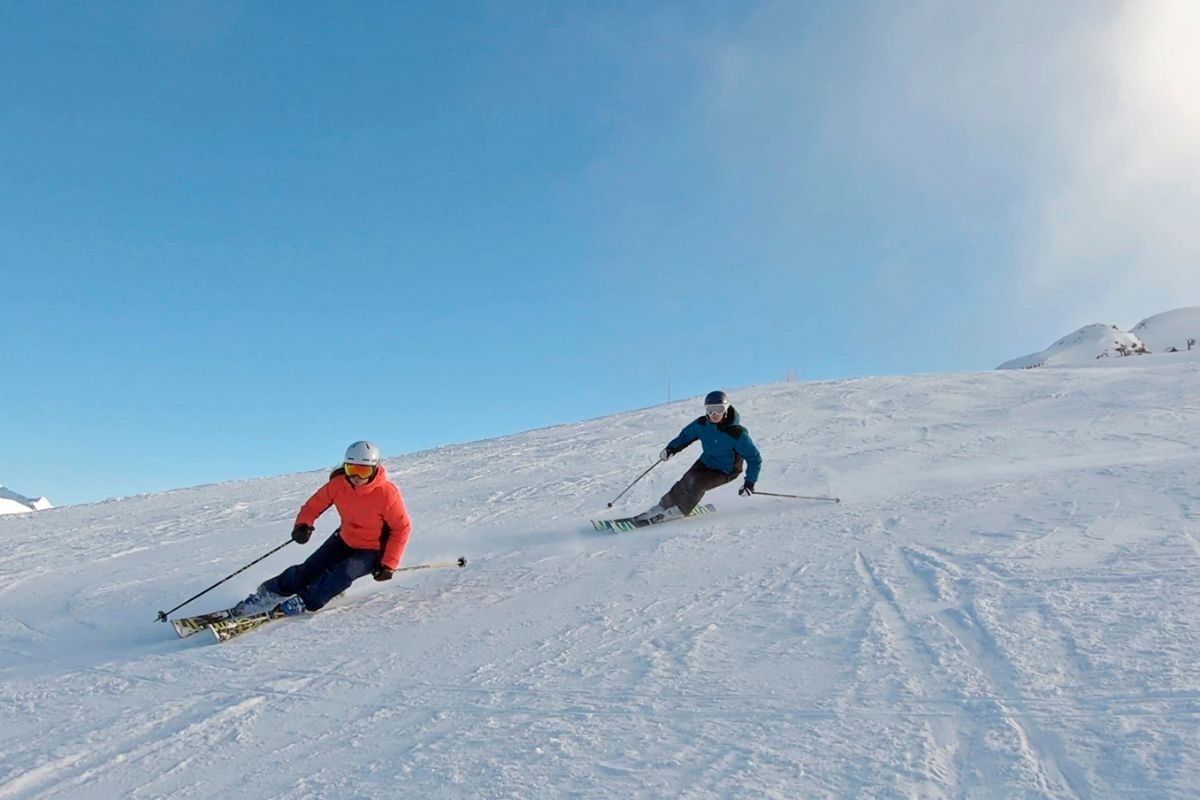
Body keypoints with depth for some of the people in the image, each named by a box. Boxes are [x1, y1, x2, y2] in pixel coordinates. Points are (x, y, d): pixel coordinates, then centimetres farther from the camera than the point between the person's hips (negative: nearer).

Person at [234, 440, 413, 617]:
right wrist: (303, 523, -24)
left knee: (344, 573, -29)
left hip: (372, 551, -4)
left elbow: (402, 528, -20)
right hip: (345, 540, 4)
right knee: (310, 568, -2)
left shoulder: (387, 494, -28)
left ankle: (304, 602, -21)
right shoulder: (339, 484, -17)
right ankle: (270, 593, 13)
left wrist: (388, 564, -21)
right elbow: (316, 502, -3)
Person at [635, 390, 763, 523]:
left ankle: (679, 510, -5)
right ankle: (663, 507, -4)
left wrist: (750, 483, -24)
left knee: (696, 483, -24)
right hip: (705, 462, 5)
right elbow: (685, 435, 5)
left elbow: (754, 458, -19)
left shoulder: (737, 434, -28)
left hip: (725, 472, -4)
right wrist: (671, 448, -13)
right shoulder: (701, 424, -14)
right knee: (685, 482, -16)